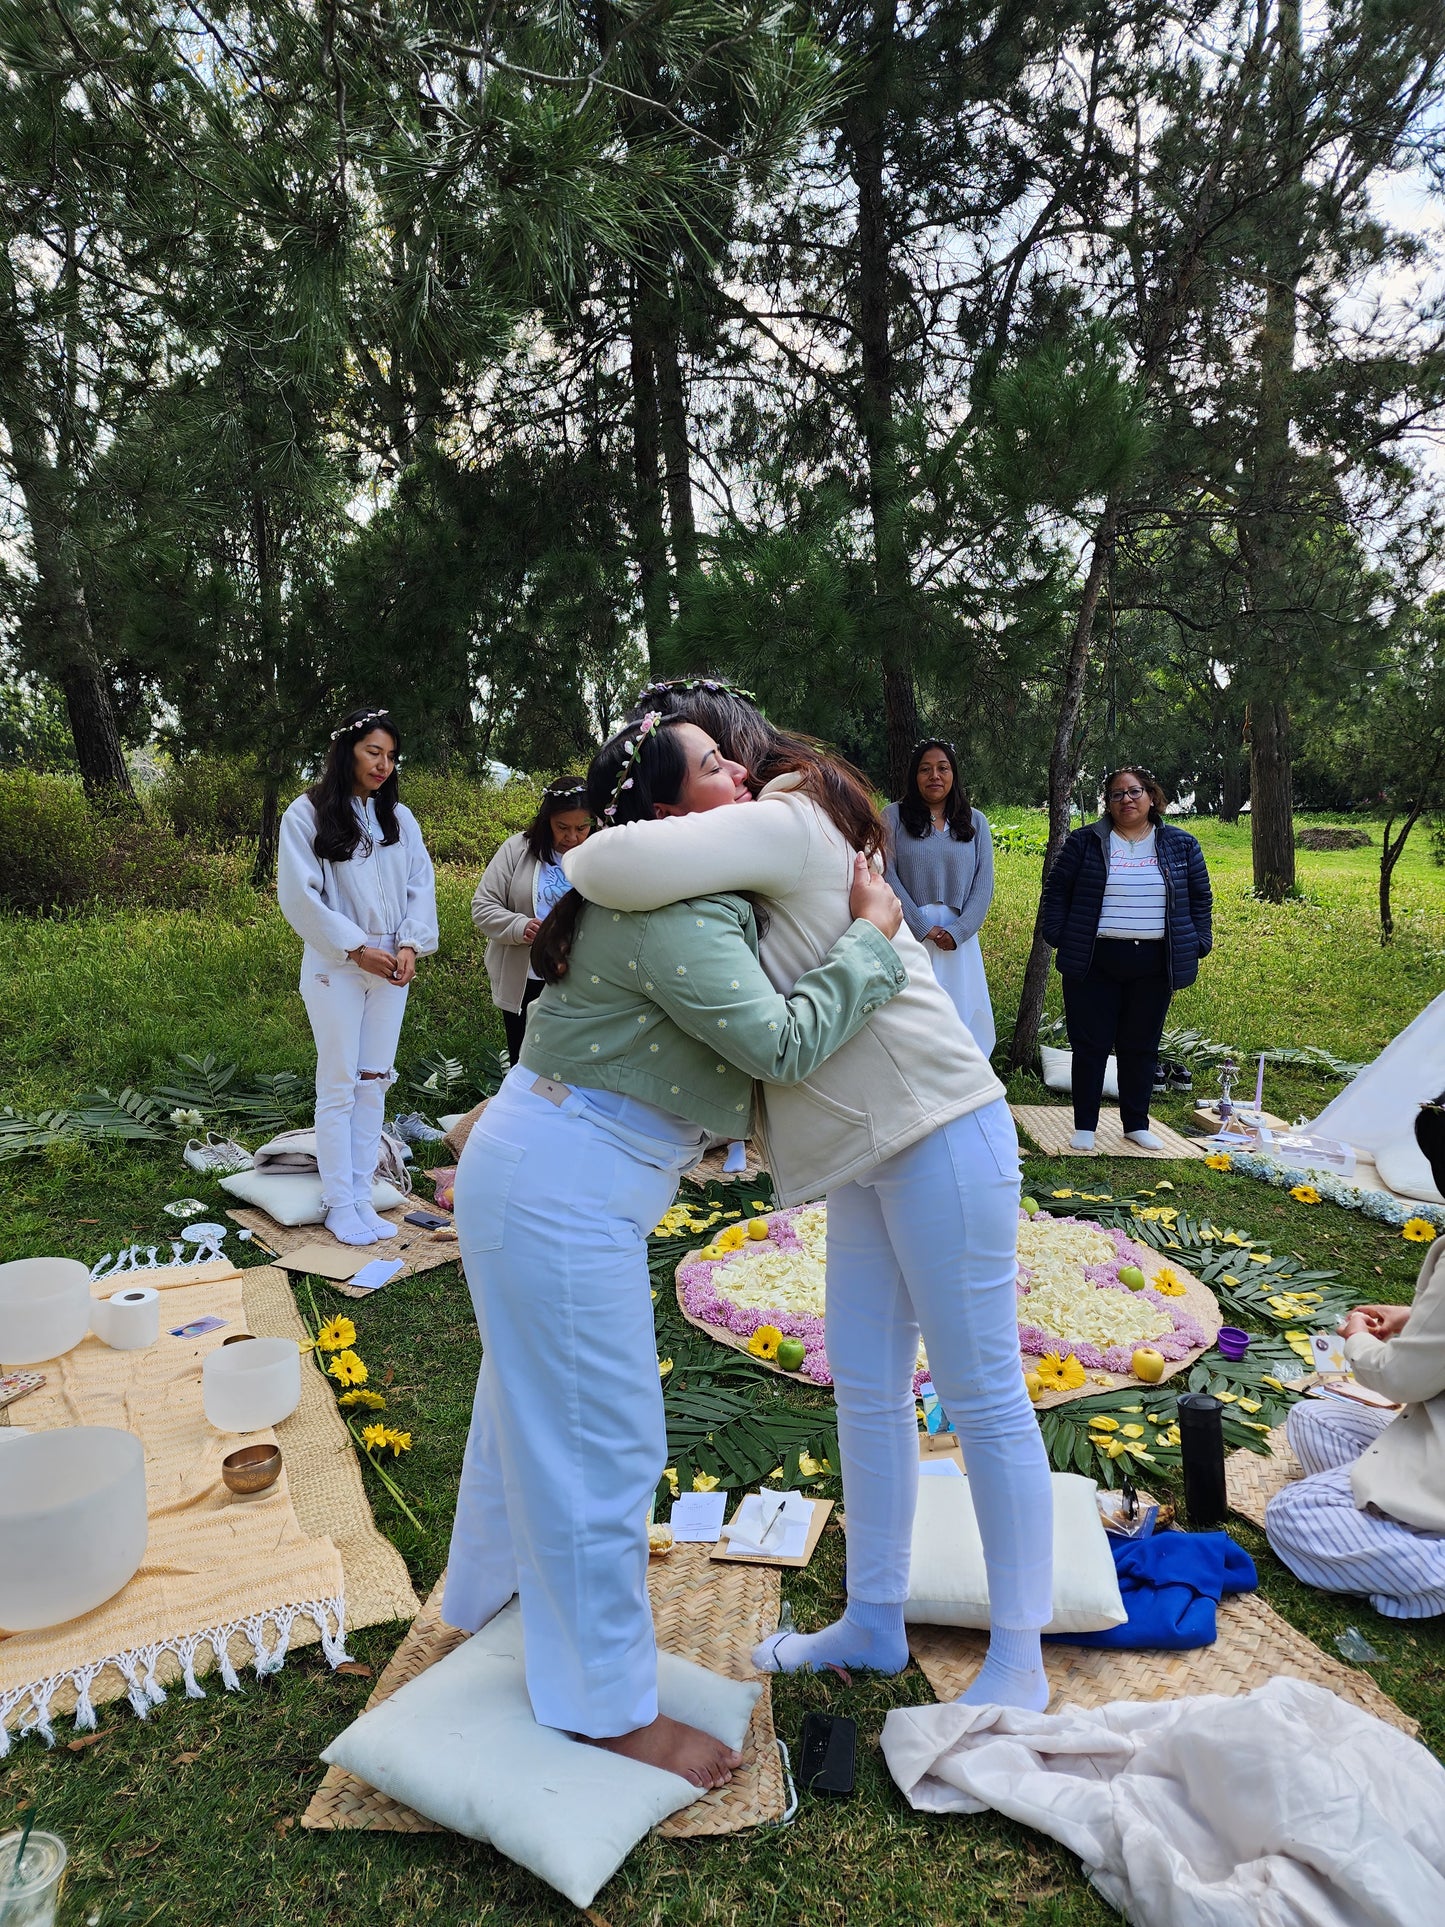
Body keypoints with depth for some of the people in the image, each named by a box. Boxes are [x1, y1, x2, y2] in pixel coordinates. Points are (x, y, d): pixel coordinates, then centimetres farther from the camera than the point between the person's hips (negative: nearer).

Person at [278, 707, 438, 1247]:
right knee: (338, 1086, 1)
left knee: (373, 1082, 8)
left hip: (391, 969, 4)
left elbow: (422, 885, 6)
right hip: (336, 969, -4)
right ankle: (339, 1206, 12)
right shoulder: (308, 814, -5)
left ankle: (361, 1197, 17)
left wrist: (410, 944, -10)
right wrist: (356, 949, -13)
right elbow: (299, 895, -9)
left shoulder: (399, 818, 9)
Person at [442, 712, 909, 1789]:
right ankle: (610, 1708, 21)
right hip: (561, 1193, -11)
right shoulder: (674, 922, -24)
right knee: (600, 1439, 2)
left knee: (536, 1402, 27)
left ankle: (497, 1598, 51)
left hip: (541, 1174, 11)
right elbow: (782, 1044, -28)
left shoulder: (694, 900, 9)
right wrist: (871, 935, -17)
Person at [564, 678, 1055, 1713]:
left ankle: (1020, 1662, 22)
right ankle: (875, 1623, 33)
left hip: (940, 1132, -10)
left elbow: (623, 864, -34)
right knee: (867, 1388, 16)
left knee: (982, 1394, 4)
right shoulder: (774, 837, 14)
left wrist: (577, 864, -8)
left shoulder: (784, 821, -16)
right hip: (874, 1146, 10)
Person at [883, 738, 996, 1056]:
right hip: (909, 934, -2)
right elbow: (887, 875, -5)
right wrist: (923, 928, -11)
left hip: (959, 938, 2)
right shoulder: (893, 816, 3)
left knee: (961, 1015, 4)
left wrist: (958, 931, -9)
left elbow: (984, 883, 5)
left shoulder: (975, 821, 11)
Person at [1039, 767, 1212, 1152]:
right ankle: (1084, 1125, 14)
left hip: (1153, 966, 2)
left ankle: (1137, 1124, 25)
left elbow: (1200, 898, 13)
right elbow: (1056, 889, 4)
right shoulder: (1084, 842, 1)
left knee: (1141, 1047, 11)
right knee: (1091, 1045, 3)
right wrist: (1058, 936, -4)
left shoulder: (1182, 845, 7)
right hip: (1095, 963, -2)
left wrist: (1197, 945, 6)